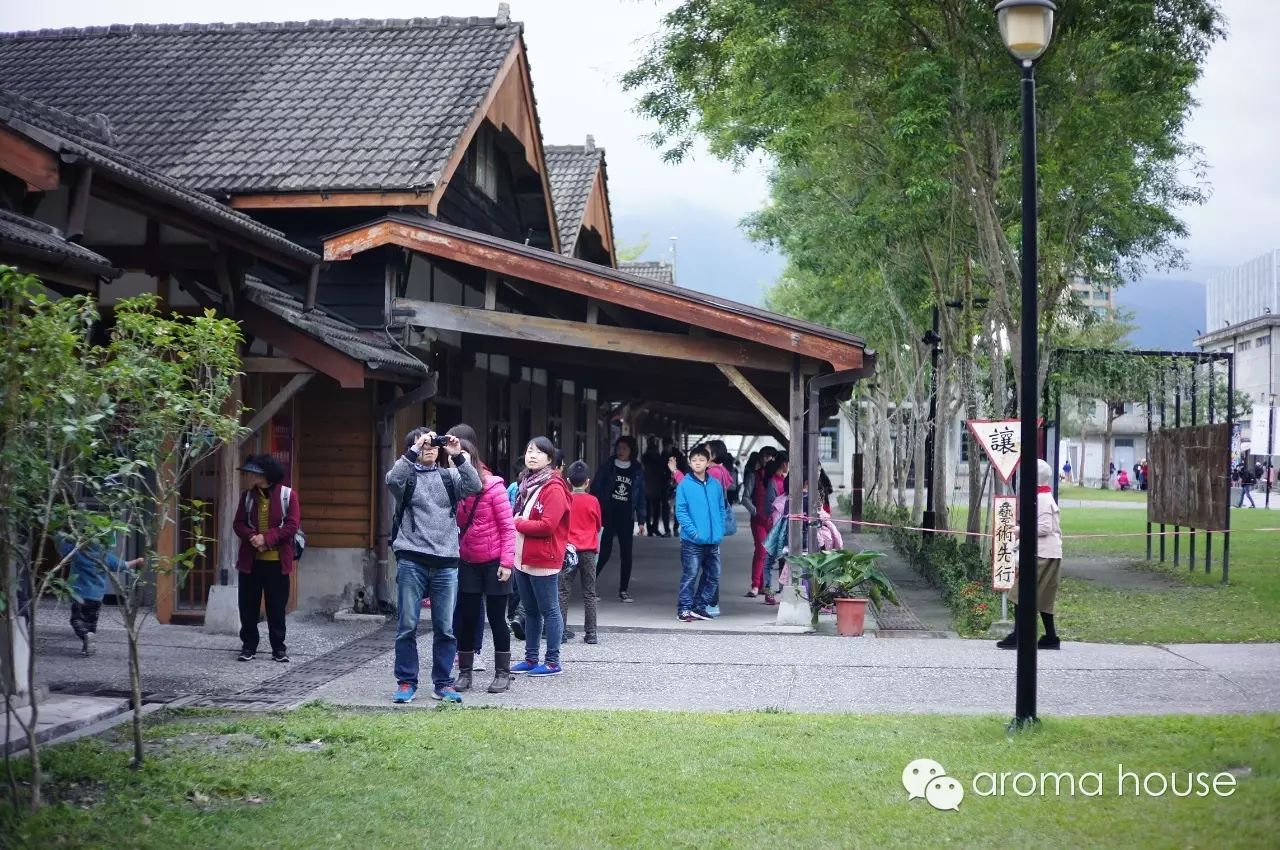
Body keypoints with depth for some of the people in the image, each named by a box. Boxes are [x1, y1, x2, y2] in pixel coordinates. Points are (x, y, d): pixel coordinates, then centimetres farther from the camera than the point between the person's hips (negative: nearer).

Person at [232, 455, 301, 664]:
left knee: (277, 606, 3)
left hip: (277, 561, -3)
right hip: (250, 560, 3)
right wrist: (252, 537, -16)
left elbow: (292, 525, -11)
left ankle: (278, 648, 13)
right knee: (248, 605, 6)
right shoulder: (248, 495, 6)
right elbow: (238, 523, 5)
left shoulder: (288, 495, -6)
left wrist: (267, 538, -20)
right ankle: (249, 645, 17)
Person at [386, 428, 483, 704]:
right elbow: (392, 479, -16)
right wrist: (414, 451, -20)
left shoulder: (449, 476, 13)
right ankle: (406, 683, 10)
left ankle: (443, 683, 12)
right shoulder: (406, 475, 6)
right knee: (407, 626, 1)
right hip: (412, 560, -2)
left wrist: (459, 456, -10)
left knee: (445, 628, 4)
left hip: (446, 562, 2)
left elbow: (475, 486, -3)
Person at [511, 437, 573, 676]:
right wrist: (516, 523, 1)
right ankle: (531, 659, 23)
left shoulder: (553, 488, -13)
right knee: (530, 611, 15)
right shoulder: (526, 484, 14)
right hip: (522, 557, 9)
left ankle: (553, 662, 4)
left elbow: (548, 525, -21)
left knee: (549, 611, -1)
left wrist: (517, 524, -11)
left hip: (543, 560, -9)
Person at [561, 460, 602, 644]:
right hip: (589, 551, 0)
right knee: (589, 594, 4)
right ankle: (590, 633, 2)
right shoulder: (593, 501, -2)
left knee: (563, 591, 5)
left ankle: (561, 631, 0)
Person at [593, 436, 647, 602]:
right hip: (608, 515, -3)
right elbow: (596, 489, 1)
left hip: (626, 518, 3)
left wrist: (641, 520, 7)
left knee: (626, 554, 4)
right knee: (605, 552, -9)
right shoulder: (608, 468, 2)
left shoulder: (637, 471, 8)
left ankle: (623, 590, 13)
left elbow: (641, 497, 10)